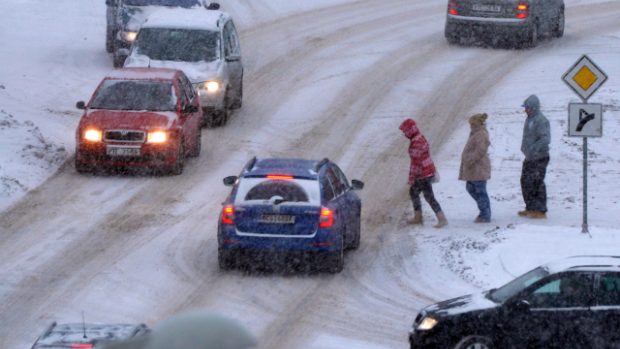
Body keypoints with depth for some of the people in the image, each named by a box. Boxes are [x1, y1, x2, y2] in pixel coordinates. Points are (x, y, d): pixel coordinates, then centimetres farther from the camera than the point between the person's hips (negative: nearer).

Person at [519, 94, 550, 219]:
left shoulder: (541, 121, -17)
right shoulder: (529, 119, 14)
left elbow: (545, 139, -26)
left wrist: (533, 149, -31)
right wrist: (524, 147, 15)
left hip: (539, 157, -10)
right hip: (530, 158, 10)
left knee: (536, 183, -8)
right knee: (526, 182, 13)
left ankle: (540, 211, -3)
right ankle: (530, 208, 22)